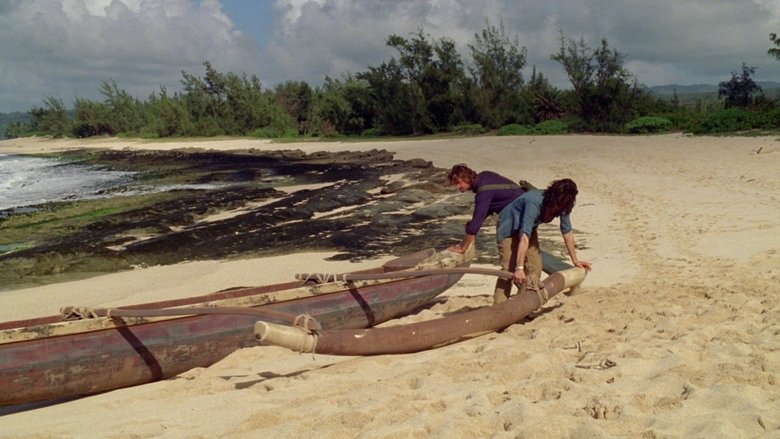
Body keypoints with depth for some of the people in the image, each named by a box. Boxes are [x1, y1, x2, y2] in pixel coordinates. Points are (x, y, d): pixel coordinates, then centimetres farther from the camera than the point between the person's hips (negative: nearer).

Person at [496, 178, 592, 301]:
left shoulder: (562, 206, -20)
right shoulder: (534, 203, -42)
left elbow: (567, 232, -7)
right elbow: (524, 236, -45)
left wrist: (575, 260, 1)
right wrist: (519, 268, -48)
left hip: (529, 227, 7)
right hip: (509, 227, -7)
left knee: (535, 267, -2)